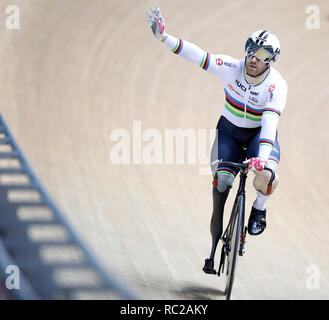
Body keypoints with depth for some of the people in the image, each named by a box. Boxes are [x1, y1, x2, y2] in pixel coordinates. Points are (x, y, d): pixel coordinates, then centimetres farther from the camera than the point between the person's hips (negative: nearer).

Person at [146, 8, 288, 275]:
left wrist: (263, 157, -52)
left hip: (260, 134, -2)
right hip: (229, 131, 2)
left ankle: (259, 209, 1)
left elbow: (270, 122, -38)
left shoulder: (277, 86, -26)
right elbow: (197, 56, -24)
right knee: (220, 183, -12)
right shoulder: (231, 68, -19)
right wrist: (164, 37, -35)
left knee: (266, 175, -33)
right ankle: (215, 247, 4)